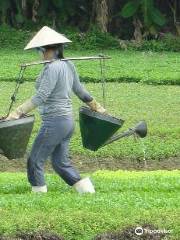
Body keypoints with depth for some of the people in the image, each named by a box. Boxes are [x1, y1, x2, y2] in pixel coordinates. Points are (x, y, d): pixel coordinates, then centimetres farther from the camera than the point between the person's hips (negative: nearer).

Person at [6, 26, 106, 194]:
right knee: (60, 162, 15)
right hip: (68, 121, 9)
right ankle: (85, 188, 9)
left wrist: (18, 112, -29)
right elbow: (80, 91, 19)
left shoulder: (52, 68, -17)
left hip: (54, 122, -9)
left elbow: (41, 96, -25)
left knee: (35, 161, 1)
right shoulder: (68, 65, 10)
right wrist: (96, 106, 33)